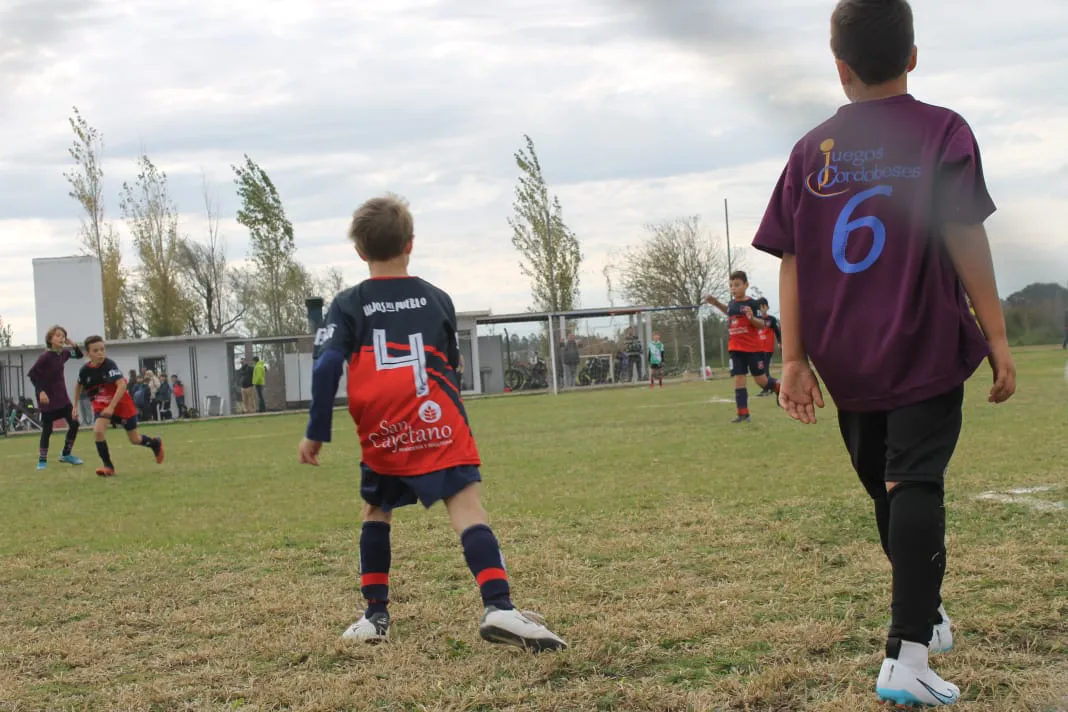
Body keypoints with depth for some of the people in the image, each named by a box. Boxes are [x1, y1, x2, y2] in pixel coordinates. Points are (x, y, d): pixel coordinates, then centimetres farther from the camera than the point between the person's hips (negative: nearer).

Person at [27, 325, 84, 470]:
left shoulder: (63, 353, 0)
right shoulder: (45, 357, -19)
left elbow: (79, 355, 17)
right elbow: (32, 374, -17)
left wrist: (73, 345, -3)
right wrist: (40, 391, -24)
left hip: (62, 397, 6)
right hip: (47, 399, -6)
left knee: (74, 423, 4)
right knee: (47, 430, -1)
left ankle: (66, 455, 19)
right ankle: (42, 460, 11)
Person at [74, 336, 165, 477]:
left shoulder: (109, 365, -26)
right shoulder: (85, 371, -12)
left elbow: (122, 385, -35)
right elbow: (79, 386, 11)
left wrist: (111, 407, -40)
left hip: (121, 404, -3)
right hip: (102, 405, 3)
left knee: (135, 439, 9)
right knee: (98, 430, -24)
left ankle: (155, 444, 42)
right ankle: (108, 466, -12)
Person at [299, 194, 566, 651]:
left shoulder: (348, 305, 11)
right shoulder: (437, 299, 15)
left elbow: (327, 366, -2)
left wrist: (316, 432, 1)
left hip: (383, 434, 1)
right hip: (439, 426, -1)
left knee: (376, 511, 23)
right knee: (468, 509, -10)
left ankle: (375, 616, 23)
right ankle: (499, 608, -29)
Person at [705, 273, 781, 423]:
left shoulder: (752, 303, -12)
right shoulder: (732, 303, 8)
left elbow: (762, 324, -12)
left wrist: (752, 318, -31)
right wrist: (716, 303, 24)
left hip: (753, 348, -5)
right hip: (735, 349, 5)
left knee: (761, 380, 3)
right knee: (739, 380, -1)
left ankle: (780, 388, 33)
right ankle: (743, 413, -1)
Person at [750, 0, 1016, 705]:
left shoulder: (812, 149, 5)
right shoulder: (943, 131, -3)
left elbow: (792, 261, 1)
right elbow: (966, 239, -10)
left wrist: (794, 358, 3)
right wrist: (997, 337, -6)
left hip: (845, 357, 4)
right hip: (926, 349, -3)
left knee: (886, 487, 18)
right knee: (916, 486, -7)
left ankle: (926, 616, 38)